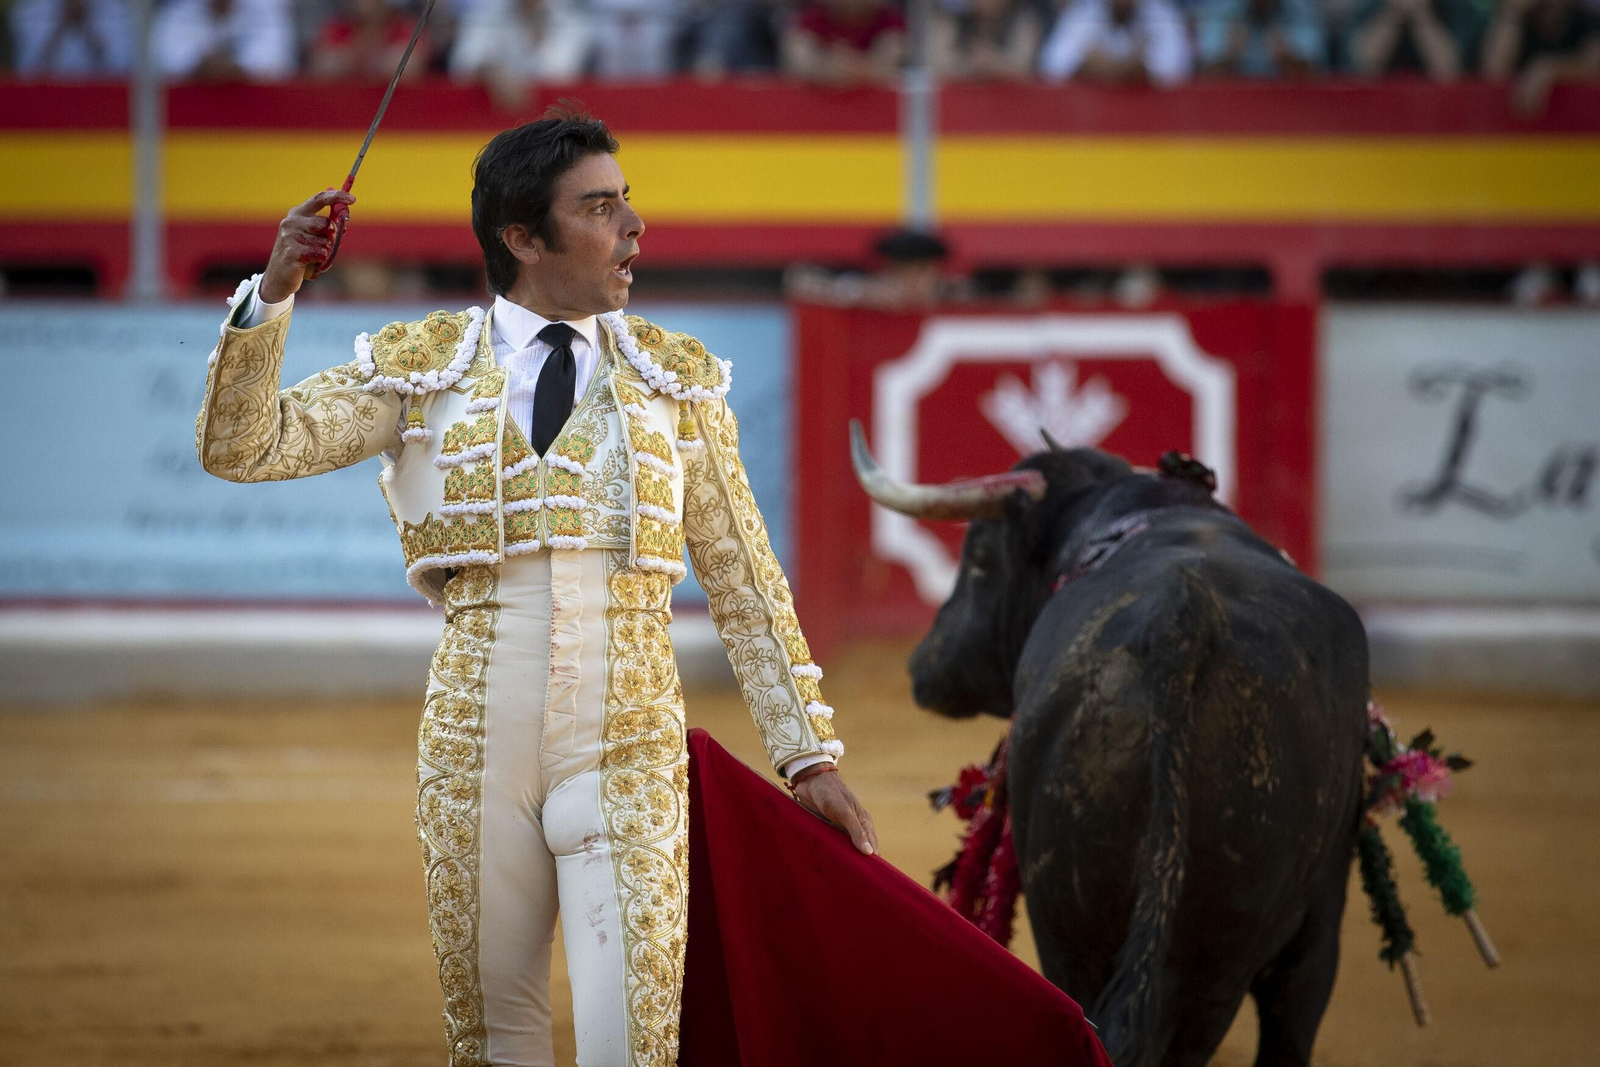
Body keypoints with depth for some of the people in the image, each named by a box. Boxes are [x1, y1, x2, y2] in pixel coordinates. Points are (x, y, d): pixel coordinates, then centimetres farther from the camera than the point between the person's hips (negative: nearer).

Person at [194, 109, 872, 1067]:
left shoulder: (678, 377, 9)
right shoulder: (422, 368, 7)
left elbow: (745, 582, 11)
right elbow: (242, 447, -1)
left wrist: (811, 753, 7)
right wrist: (274, 293, -14)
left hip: (628, 741, -1)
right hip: (477, 736, 1)